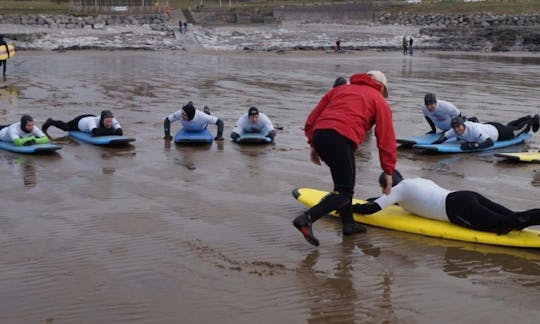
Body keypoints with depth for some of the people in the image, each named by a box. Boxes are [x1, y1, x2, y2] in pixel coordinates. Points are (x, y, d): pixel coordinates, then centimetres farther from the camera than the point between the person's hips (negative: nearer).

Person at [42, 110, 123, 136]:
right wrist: (110, 131, -67)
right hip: (79, 121, -4)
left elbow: (120, 131, -50)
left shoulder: (112, 121, -40)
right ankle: (50, 122, 60)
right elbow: (95, 132, -68)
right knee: (65, 127, 27)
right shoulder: (93, 121, -51)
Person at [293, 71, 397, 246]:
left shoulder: (339, 89, 32)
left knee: (344, 182, 24)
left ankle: (348, 223, 27)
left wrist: (314, 145, 22)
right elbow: (386, 139, 15)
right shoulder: (379, 100, 20)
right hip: (341, 139, -6)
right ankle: (306, 219, -18)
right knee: (344, 192, -2)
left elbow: (312, 118, 22)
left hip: (318, 134, 6)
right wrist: (388, 172, 17)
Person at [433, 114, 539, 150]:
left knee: (516, 130, 24)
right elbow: (445, 135, -11)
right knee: (509, 126, 36)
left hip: (497, 130, -7)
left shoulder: (473, 130, -48)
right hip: (487, 126, 7)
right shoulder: (455, 131, -29)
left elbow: (490, 142, -53)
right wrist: (439, 140, -33)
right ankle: (527, 118, 64)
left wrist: (473, 145, -64)